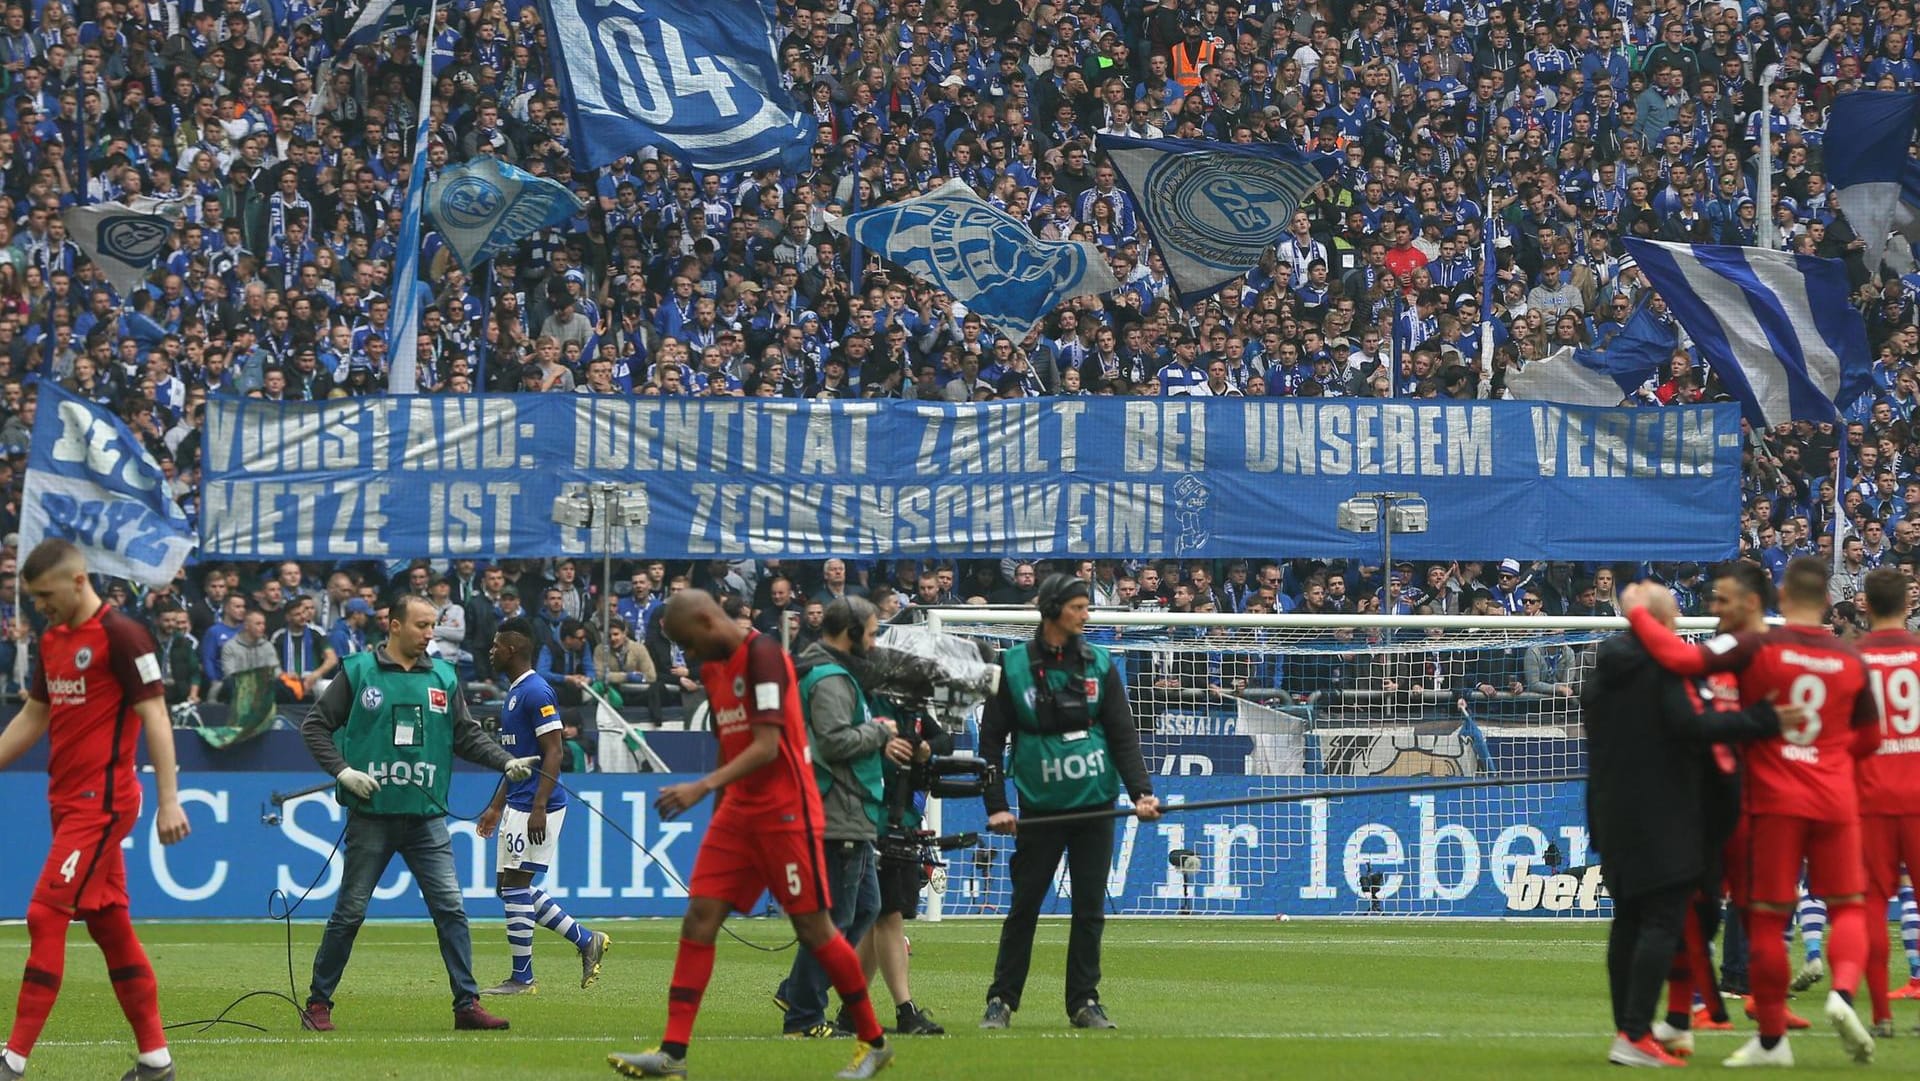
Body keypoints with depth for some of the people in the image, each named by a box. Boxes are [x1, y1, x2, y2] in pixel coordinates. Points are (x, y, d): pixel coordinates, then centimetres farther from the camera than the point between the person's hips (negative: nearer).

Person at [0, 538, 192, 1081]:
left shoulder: (120, 634, -12)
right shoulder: (53, 640, 13)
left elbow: (155, 717, -14)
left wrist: (169, 801, -17)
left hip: (101, 802, -9)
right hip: (69, 801, 9)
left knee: (46, 915, -13)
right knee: (110, 926, 10)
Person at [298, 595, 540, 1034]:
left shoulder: (443, 678, 10)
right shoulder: (358, 672, 0)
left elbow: (467, 735, 11)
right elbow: (315, 726, 2)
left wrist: (508, 763, -4)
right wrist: (343, 771, -11)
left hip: (426, 816, 3)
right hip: (371, 814, -3)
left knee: (450, 908, -4)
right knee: (350, 912, 3)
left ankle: (467, 1004, -2)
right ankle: (318, 1002, 14)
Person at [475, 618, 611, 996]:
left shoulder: (536, 692, -14)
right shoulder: (514, 692, 17)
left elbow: (554, 752, -19)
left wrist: (539, 807, -25)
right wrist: (496, 806, 24)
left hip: (535, 806, -10)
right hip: (517, 805, 10)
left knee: (516, 886, -7)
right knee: (512, 887, 11)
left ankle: (522, 977, -1)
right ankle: (586, 940, 16)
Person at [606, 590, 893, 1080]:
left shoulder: (763, 655, -15)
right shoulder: (712, 667, 12)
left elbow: (766, 747, -22)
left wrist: (702, 788, -28)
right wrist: (721, 801, 18)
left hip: (786, 811, -8)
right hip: (738, 812, 8)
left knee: (812, 928, -2)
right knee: (699, 918, -4)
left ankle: (873, 1042, 13)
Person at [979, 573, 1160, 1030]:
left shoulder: (1099, 665, 5)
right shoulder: (1014, 666, -1)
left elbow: (1123, 734, 4)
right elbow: (991, 738, 2)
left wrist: (1141, 791, -9)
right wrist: (995, 805, -5)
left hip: (1094, 805, 2)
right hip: (1039, 808, -2)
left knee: (1090, 908, 4)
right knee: (1024, 906, 1)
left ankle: (1084, 1001, 11)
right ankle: (1001, 1001, 10)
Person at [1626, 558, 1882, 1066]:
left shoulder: (1756, 648, -8)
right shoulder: (1851, 661, 4)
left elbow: (1682, 658, -20)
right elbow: (1869, 739, 15)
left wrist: (1638, 614, -6)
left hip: (1773, 801, -2)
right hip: (1836, 803, 2)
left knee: (1767, 919, 6)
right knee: (1848, 906, 13)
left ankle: (1771, 1039, 10)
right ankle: (1843, 991, -15)